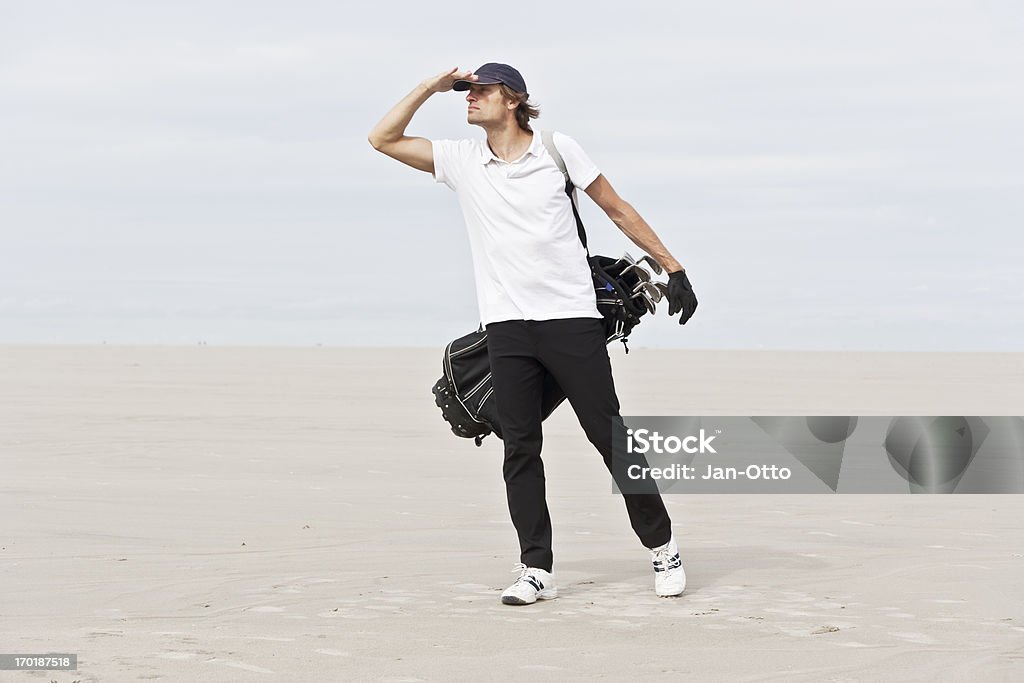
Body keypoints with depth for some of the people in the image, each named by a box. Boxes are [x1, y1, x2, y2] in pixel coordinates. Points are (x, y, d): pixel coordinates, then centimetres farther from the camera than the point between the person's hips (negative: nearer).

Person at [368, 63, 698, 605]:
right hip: (506, 327, 3)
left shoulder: (557, 150, 2)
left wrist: (672, 268, 5)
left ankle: (661, 546, 11)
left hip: (571, 317, -3)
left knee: (609, 435, -1)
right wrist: (432, 87, 3)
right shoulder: (461, 161, 9)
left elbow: (617, 210, 8)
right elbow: (382, 139, 8)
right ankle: (536, 569, 3)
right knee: (520, 449, -1)